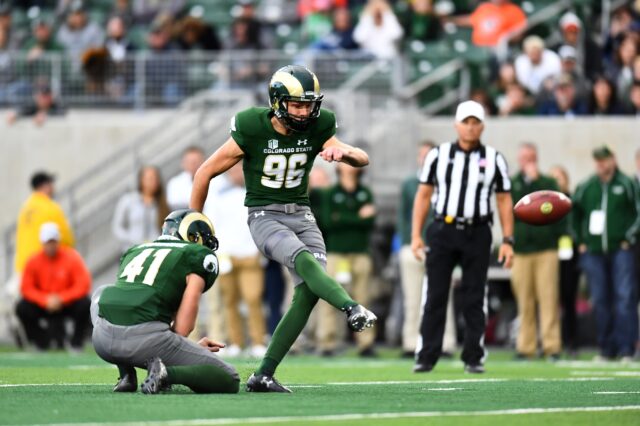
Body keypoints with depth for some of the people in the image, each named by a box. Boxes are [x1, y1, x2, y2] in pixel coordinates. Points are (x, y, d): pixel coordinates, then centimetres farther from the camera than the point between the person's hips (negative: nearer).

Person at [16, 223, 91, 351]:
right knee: (22, 308, -23)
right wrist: (45, 300, -25)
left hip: (68, 305, -1)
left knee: (84, 304, -32)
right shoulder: (34, 261, -7)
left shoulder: (72, 257, -12)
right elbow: (26, 288, -10)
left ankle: (76, 344, -9)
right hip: (43, 306, 1)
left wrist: (61, 298, -27)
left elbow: (83, 284, -19)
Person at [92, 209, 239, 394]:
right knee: (229, 381, 10)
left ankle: (126, 377, 23)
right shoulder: (201, 256, 12)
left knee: (102, 294, 42)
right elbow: (184, 324, 1)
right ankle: (166, 373, -15)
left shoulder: (135, 250, 30)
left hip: (103, 340, 5)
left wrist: (192, 346, 37)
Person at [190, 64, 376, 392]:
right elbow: (206, 172, -5)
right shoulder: (252, 129, -14)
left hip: (301, 214, 5)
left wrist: (344, 152, -28)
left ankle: (263, 375, -5)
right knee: (304, 260, -33)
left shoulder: (317, 128, -2)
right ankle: (352, 309, -59)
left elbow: (363, 160, -3)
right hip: (265, 215, -5)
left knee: (309, 291, -11)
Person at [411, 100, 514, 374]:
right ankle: (426, 357, 1)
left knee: (474, 299, 3)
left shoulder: (493, 159, 6)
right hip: (442, 231, 0)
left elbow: (504, 201, 7)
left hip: (477, 234, 0)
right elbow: (423, 195, 8)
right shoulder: (438, 155, 6)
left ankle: (473, 358, 9)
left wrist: (508, 241, -1)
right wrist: (416, 236, 1)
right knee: (434, 297, -1)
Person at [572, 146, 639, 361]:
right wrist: (580, 242, 13)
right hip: (593, 252, 3)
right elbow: (573, 214, 19)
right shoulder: (585, 187, 9)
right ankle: (606, 349, 13)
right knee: (600, 301, 5)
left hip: (621, 250, -3)